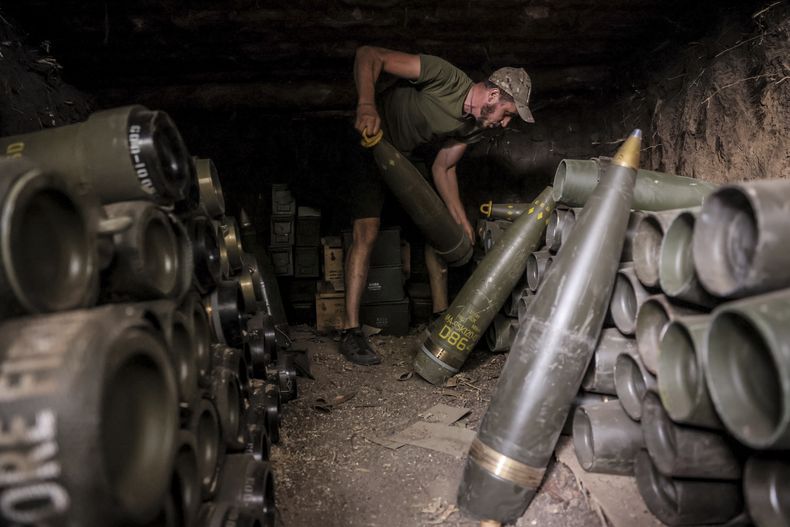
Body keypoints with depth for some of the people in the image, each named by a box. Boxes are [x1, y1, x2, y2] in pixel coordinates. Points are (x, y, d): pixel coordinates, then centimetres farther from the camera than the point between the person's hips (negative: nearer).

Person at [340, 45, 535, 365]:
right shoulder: (446, 78, -30)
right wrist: (366, 105, -48)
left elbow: (443, 168, 2)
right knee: (367, 231, -19)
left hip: (406, 157, 8)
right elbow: (369, 55, -32)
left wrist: (461, 219, -4)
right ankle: (351, 331, -15)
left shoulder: (476, 127, -7)